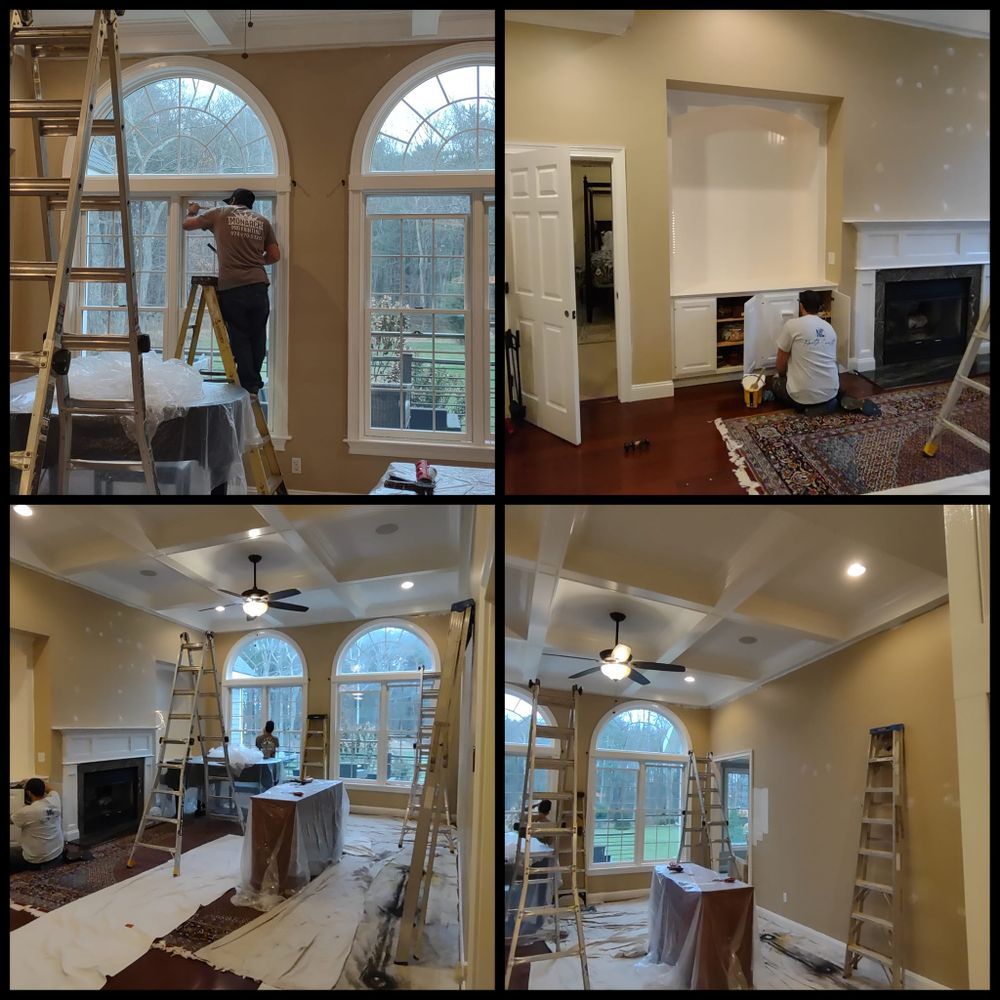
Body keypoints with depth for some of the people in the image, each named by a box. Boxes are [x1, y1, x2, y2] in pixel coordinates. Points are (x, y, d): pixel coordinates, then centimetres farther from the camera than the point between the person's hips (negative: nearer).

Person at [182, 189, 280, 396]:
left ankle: (248, 385, 4)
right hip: (258, 285, 2)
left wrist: (192, 212, 43)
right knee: (257, 336, 11)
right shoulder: (262, 222, 15)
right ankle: (255, 382, 17)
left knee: (239, 338, 3)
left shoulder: (220, 214, 10)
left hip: (231, 287, -2)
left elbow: (187, 224, 22)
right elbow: (274, 256, 13)